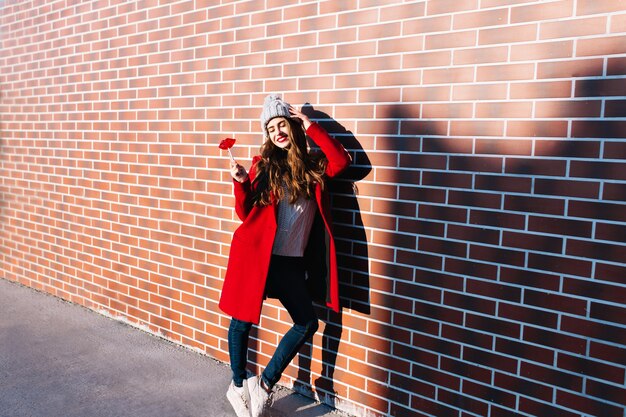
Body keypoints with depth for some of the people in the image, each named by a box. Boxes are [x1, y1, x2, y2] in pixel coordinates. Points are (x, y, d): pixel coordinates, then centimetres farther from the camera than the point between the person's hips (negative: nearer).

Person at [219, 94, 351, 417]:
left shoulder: (313, 167, 4)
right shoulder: (263, 165, 0)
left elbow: (341, 160, -17)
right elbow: (245, 213, 1)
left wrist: (310, 126, -11)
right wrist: (240, 183, -16)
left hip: (291, 262, 3)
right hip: (256, 255, -2)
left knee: (307, 323, 5)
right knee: (243, 320, 6)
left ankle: (265, 383, 22)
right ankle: (238, 385, 31)